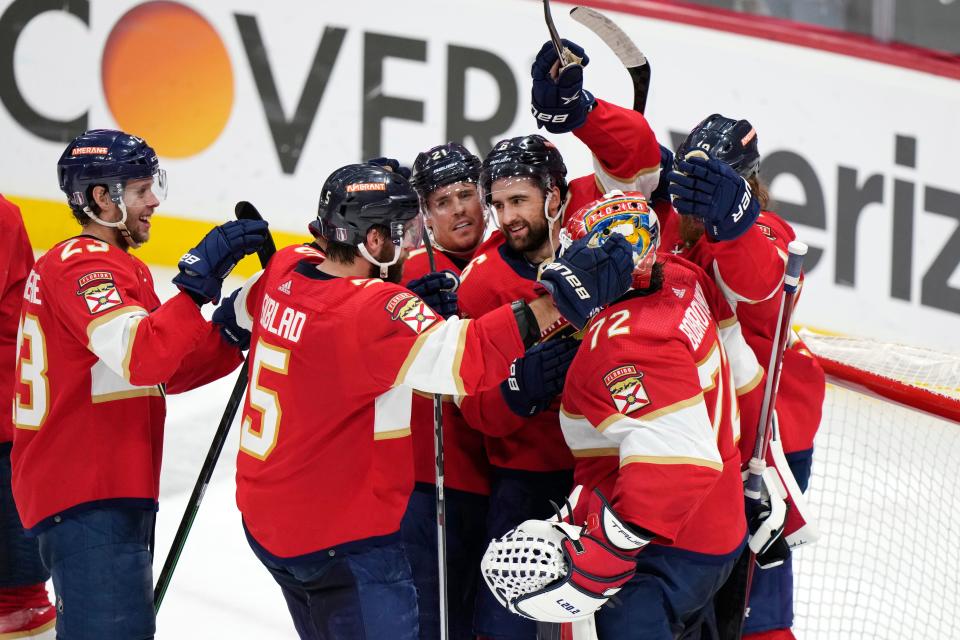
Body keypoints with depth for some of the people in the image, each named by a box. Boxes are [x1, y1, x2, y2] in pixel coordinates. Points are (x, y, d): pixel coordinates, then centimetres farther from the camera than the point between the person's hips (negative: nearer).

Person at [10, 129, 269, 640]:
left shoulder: (110, 266, 20)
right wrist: (198, 281, -27)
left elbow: (170, 372, 18)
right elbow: (142, 358, -29)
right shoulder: (83, 266, -14)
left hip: (110, 489, 11)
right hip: (87, 499, -11)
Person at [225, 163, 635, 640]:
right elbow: (464, 358, -38)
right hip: (339, 540, -9)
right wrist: (557, 301, -39)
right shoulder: (372, 309, -26)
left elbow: (244, 308, 23)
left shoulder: (284, 270, 0)